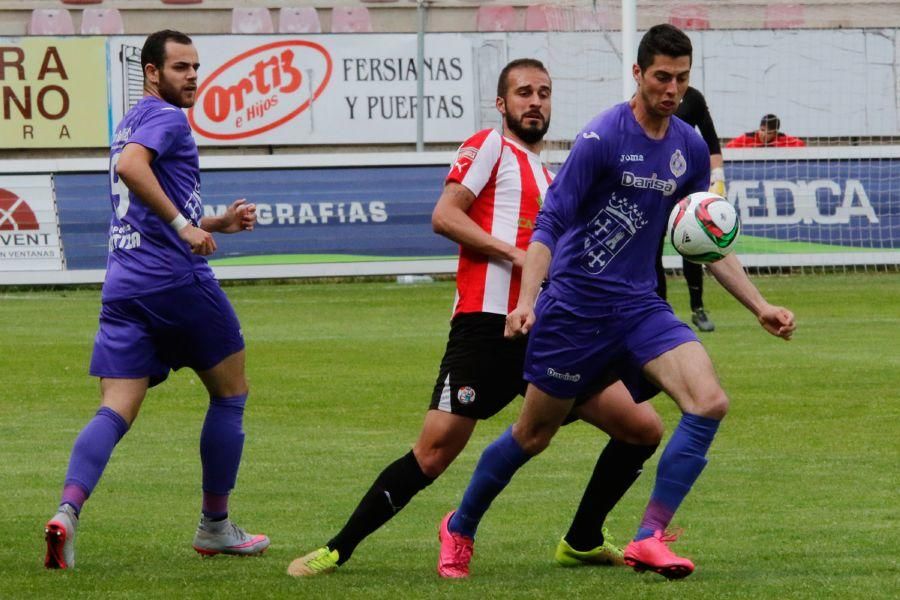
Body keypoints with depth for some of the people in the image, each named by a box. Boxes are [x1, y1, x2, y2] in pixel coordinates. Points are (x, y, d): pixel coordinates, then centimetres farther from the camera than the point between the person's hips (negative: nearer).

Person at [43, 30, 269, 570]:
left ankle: (68, 510, -28)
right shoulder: (167, 118, -5)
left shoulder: (132, 125, 24)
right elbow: (130, 166, -26)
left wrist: (218, 223, 28)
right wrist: (184, 225, -26)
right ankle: (215, 526, 17)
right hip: (178, 281, -7)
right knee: (231, 394, 12)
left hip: (124, 283, 7)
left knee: (115, 412, -3)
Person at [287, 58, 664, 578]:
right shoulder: (490, 147, 3)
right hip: (487, 330, -7)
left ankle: (583, 543, 16)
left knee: (644, 429, 3)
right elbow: (445, 215, -11)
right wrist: (516, 253, -17)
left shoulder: (550, 178, 25)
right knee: (434, 452, -13)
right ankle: (337, 550, -2)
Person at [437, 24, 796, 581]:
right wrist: (527, 300, -27)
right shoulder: (603, 138, -14)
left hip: (640, 306, 5)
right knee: (535, 434, 6)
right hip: (576, 302, -5)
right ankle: (460, 529, 31)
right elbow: (551, 222, -15)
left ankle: (650, 539, -14)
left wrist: (759, 305, 8)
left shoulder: (691, 149, 5)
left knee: (709, 402, -18)